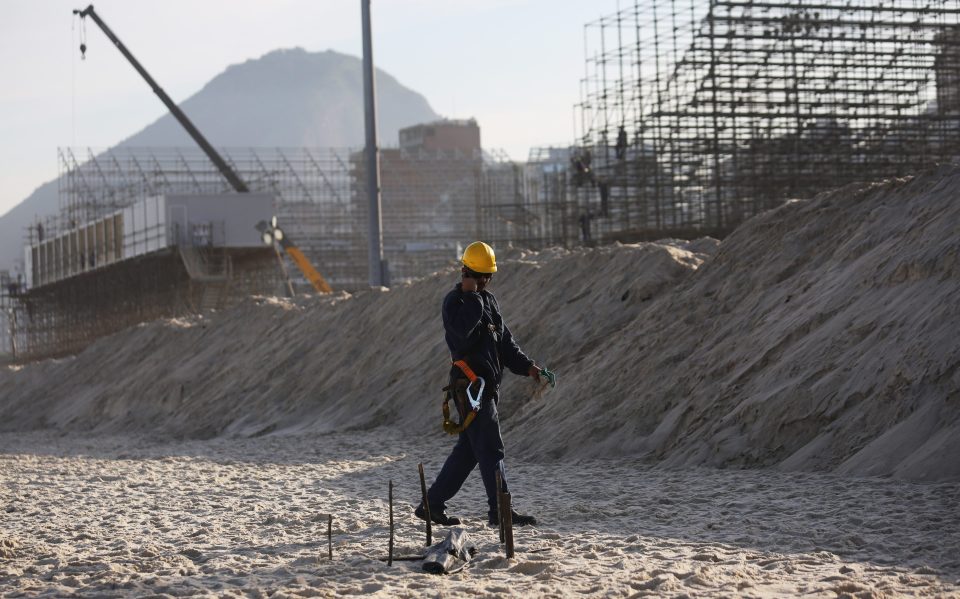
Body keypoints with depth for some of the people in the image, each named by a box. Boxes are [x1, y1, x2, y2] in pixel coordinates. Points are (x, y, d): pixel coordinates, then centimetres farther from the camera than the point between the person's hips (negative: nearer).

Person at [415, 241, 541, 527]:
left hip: (487, 384, 9)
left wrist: (526, 366, 8)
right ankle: (500, 511, -6)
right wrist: (471, 296, -19)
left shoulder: (488, 300, 19)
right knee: (490, 448, -9)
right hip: (469, 383, -9)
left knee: (469, 449, 11)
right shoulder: (454, 302, -8)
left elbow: (504, 340, 19)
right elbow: (466, 332, -27)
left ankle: (432, 504, 17)